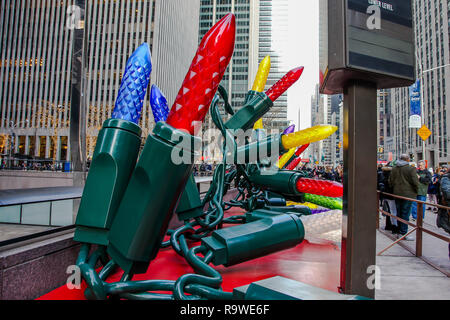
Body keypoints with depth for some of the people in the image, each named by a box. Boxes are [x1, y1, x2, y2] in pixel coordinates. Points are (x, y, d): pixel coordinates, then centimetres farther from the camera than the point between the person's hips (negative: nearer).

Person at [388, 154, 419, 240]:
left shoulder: (394, 168, 6)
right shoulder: (411, 169, -10)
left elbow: (390, 181, 10)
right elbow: (415, 182, -12)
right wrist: (416, 191, 3)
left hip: (397, 194, 5)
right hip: (408, 194, -5)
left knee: (399, 213, 13)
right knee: (405, 214, -1)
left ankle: (398, 232, 19)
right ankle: (403, 233, 1)